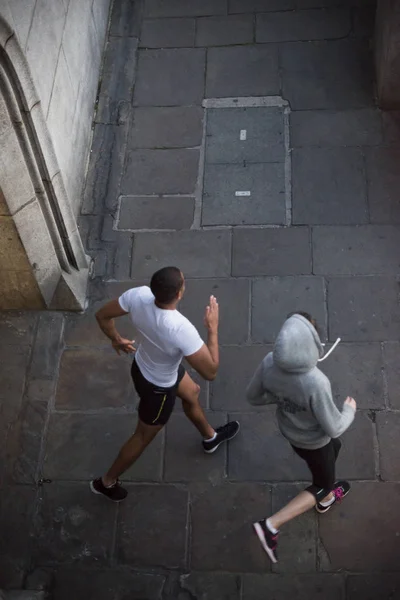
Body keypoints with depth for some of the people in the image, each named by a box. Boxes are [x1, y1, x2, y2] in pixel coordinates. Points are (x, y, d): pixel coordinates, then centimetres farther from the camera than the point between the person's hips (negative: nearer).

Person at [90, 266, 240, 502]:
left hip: (142, 365, 7)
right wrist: (213, 328, -26)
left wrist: (116, 339, 9)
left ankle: (211, 437, 61)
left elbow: (102, 316, -11)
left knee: (192, 393, 32)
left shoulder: (138, 296, -28)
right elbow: (210, 372, -33)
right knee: (144, 437, 21)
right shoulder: (181, 329, -45)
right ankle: (107, 482, 44)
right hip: (158, 387, -7)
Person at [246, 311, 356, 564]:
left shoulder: (269, 363, -25)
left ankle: (325, 499, 61)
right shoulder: (316, 383, -41)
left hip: (289, 430, 6)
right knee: (323, 484, 23)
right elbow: (334, 428, -26)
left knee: (334, 447, 35)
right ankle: (271, 525, 17)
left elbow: (254, 396, -7)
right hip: (313, 441, -6)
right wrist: (350, 409, -7)